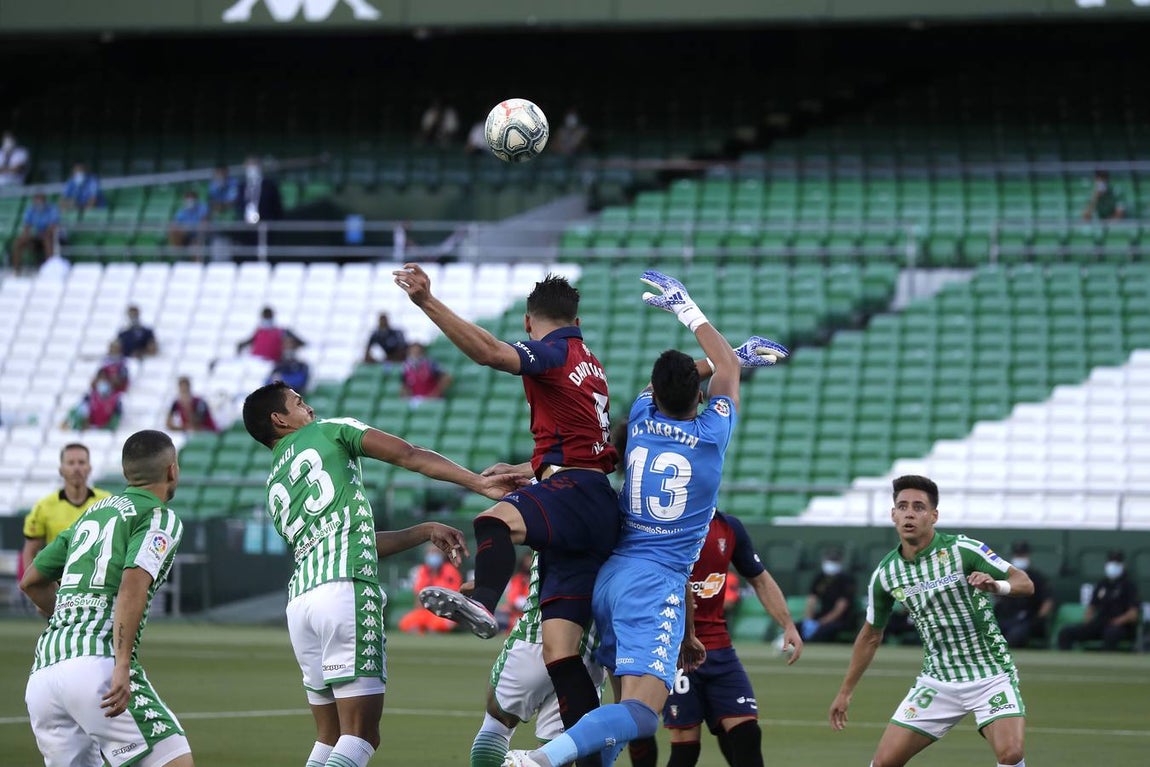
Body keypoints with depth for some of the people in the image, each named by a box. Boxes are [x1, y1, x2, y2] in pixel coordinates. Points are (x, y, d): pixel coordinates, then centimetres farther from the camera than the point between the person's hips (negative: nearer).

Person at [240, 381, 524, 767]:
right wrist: (480, 483, 4)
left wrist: (425, 531, 32)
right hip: (347, 590, -7)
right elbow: (410, 456, 3)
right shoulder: (330, 431, 13)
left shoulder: (274, 491, 29)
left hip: (299, 601, 7)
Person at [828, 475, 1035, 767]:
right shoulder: (886, 573, -1)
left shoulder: (963, 550, -13)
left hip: (990, 674, -4)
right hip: (938, 680, 4)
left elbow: (1025, 583, -11)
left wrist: (997, 586, -33)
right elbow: (871, 636, 15)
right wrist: (845, 691, 18)